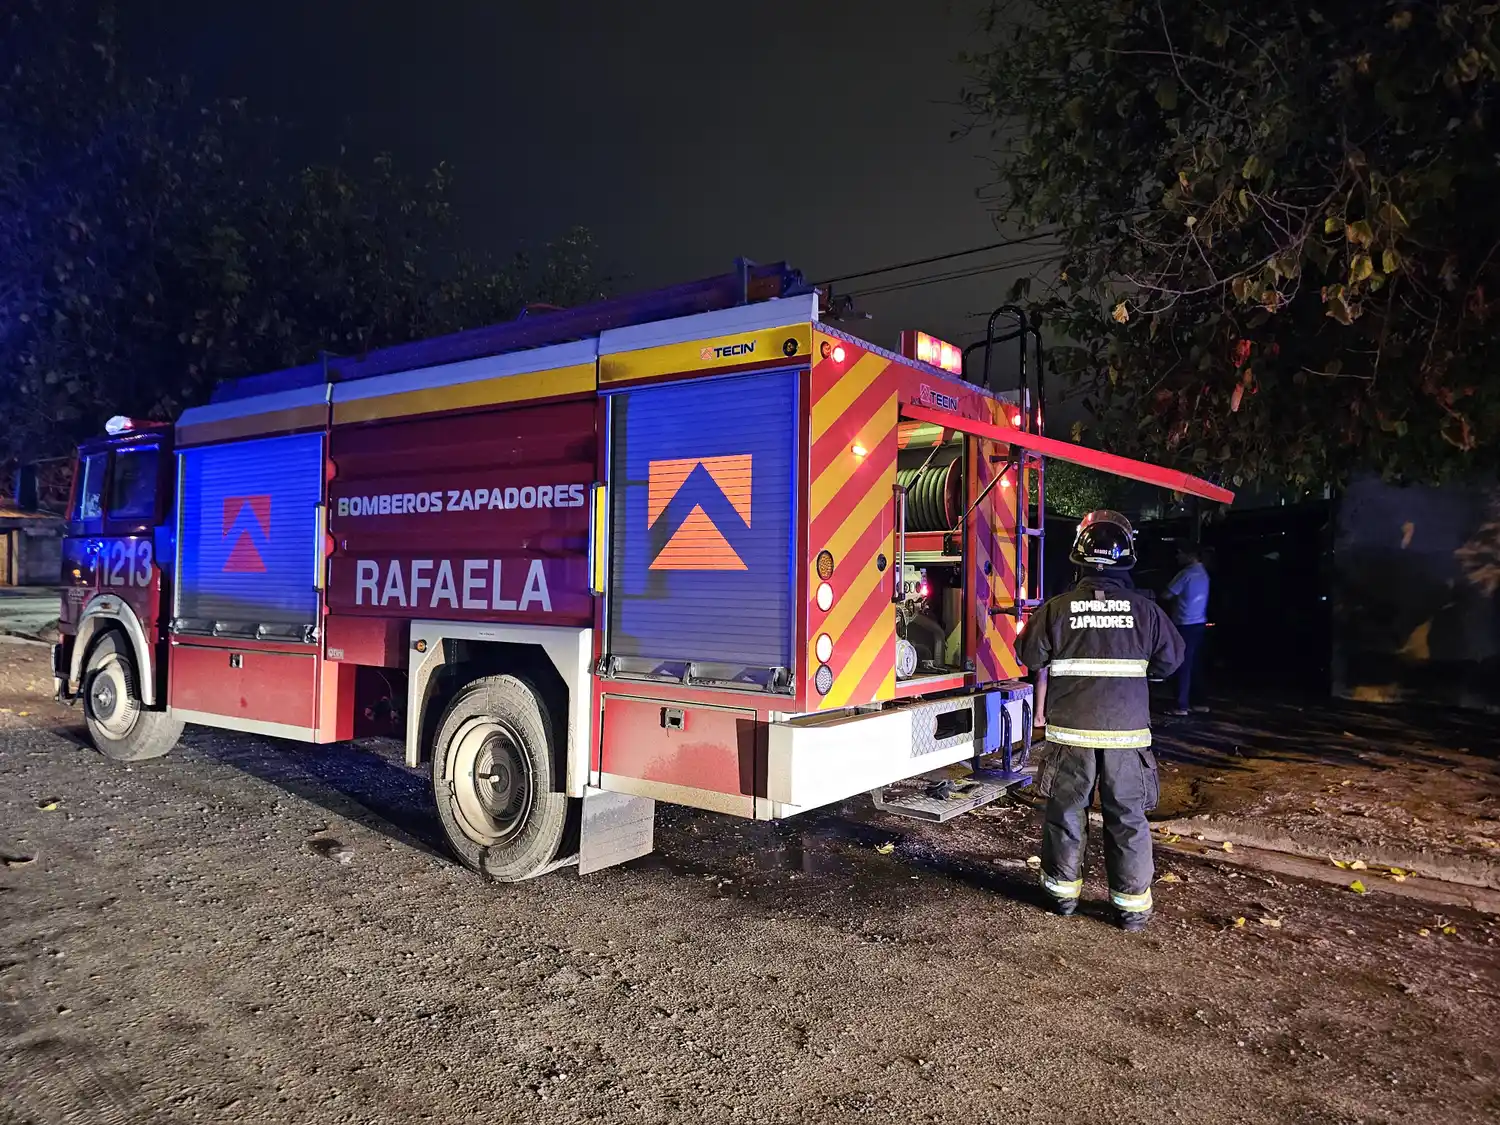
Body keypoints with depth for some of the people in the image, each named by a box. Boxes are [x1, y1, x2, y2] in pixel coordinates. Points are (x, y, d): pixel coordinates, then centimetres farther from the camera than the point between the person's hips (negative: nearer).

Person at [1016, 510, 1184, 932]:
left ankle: (1063, 890, 25)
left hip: (1071, 732, 0)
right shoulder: (1145, 611, -6)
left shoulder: (1056, 609, -8)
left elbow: (1030, 657, 3)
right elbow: (1170, 659, 7)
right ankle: (1132, 904, 18)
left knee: (1066, 811, 14)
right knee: (1128, 818, 11)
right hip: (1127, 733, 0)